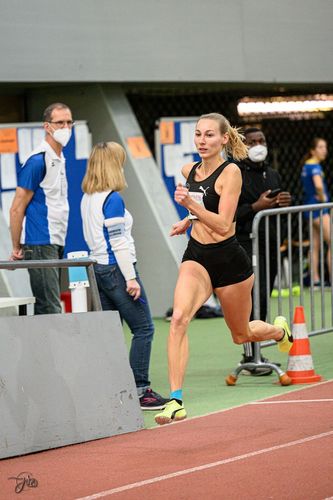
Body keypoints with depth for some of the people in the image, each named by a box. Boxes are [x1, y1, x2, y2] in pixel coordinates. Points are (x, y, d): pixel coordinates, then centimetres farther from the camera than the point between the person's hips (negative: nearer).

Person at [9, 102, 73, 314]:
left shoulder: (60, 159, 15)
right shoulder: (37, 161, -13)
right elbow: (17, 209, -12)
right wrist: (17, 248, -9)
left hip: (55, 244, 9)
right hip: (40, 245, -9)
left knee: (47, 308, 9)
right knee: (50, 310, -12)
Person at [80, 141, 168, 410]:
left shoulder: (87, 199, 11)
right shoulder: (113, 199, -15)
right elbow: (118, 242, -18)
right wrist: (131, 278, -16)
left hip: (98, 267, 9)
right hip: (117, 268, -9)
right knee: (144, 329, -3)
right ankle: (140, 390, -5)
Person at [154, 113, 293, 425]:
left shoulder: (231, 172, -15)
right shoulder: (188, 171, 4)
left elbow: (223, 225, -24)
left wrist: (190, 204, -35)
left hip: (229, 259, -4)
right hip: (196, 257, 4)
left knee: (242, 335, 15)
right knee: (178, 318, -23)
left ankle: (279, 330, 53)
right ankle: (176, 400, -26)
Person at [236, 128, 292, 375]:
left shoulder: (273, 175, 18)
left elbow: (280, 210, 28)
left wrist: (286, 202, 5)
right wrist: (256, 207, -20)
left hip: (270, 243, 7)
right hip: (246, 243, -7)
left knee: (262, 300, 9)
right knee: (255, 298, -15)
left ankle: (253, 353, 18)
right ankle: (250, 358, -14)